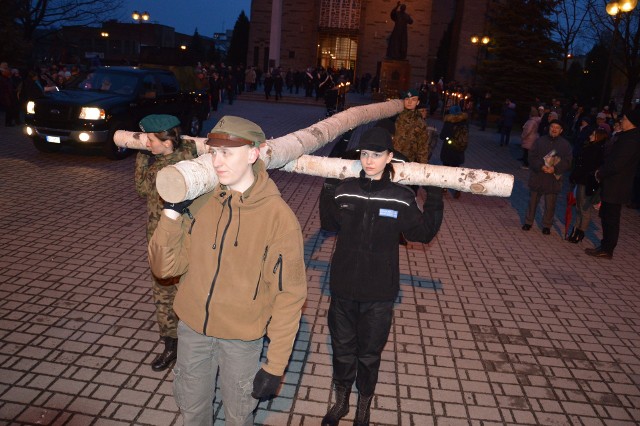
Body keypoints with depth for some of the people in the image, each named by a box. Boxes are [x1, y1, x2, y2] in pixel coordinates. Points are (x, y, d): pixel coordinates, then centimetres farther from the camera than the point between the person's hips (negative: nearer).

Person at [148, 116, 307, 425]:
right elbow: (165, 267, -5)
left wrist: (275, 365, -12)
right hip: (192, 329, 4)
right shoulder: (198, 203, -7)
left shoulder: (279, 217, -19)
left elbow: (288, 295, -14)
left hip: (241, 339, -3)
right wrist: (171, 213, -18)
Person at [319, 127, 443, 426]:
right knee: (342, 348, 18)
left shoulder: (401, 198, -10)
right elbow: (329, 223, 12)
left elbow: (423, 232, 0)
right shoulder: (345, 190, -3)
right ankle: (341, 400, 42)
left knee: (369, 353, 14)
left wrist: (434, 197, -5)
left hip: (379, 292, -2)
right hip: (343, 287, 2)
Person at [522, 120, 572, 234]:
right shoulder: (540, 141, 1)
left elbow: (567, 162, -3)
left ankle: (547, 225, 21)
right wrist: (541, 166, -20)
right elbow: (532, 157, -4)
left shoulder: (565, 145, 1)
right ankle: (528, 222, 28)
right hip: (537, 177, 1)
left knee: (550, 205, 6)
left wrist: (555, 169, -20)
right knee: (533, 201, 13)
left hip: (553, 179, 0)